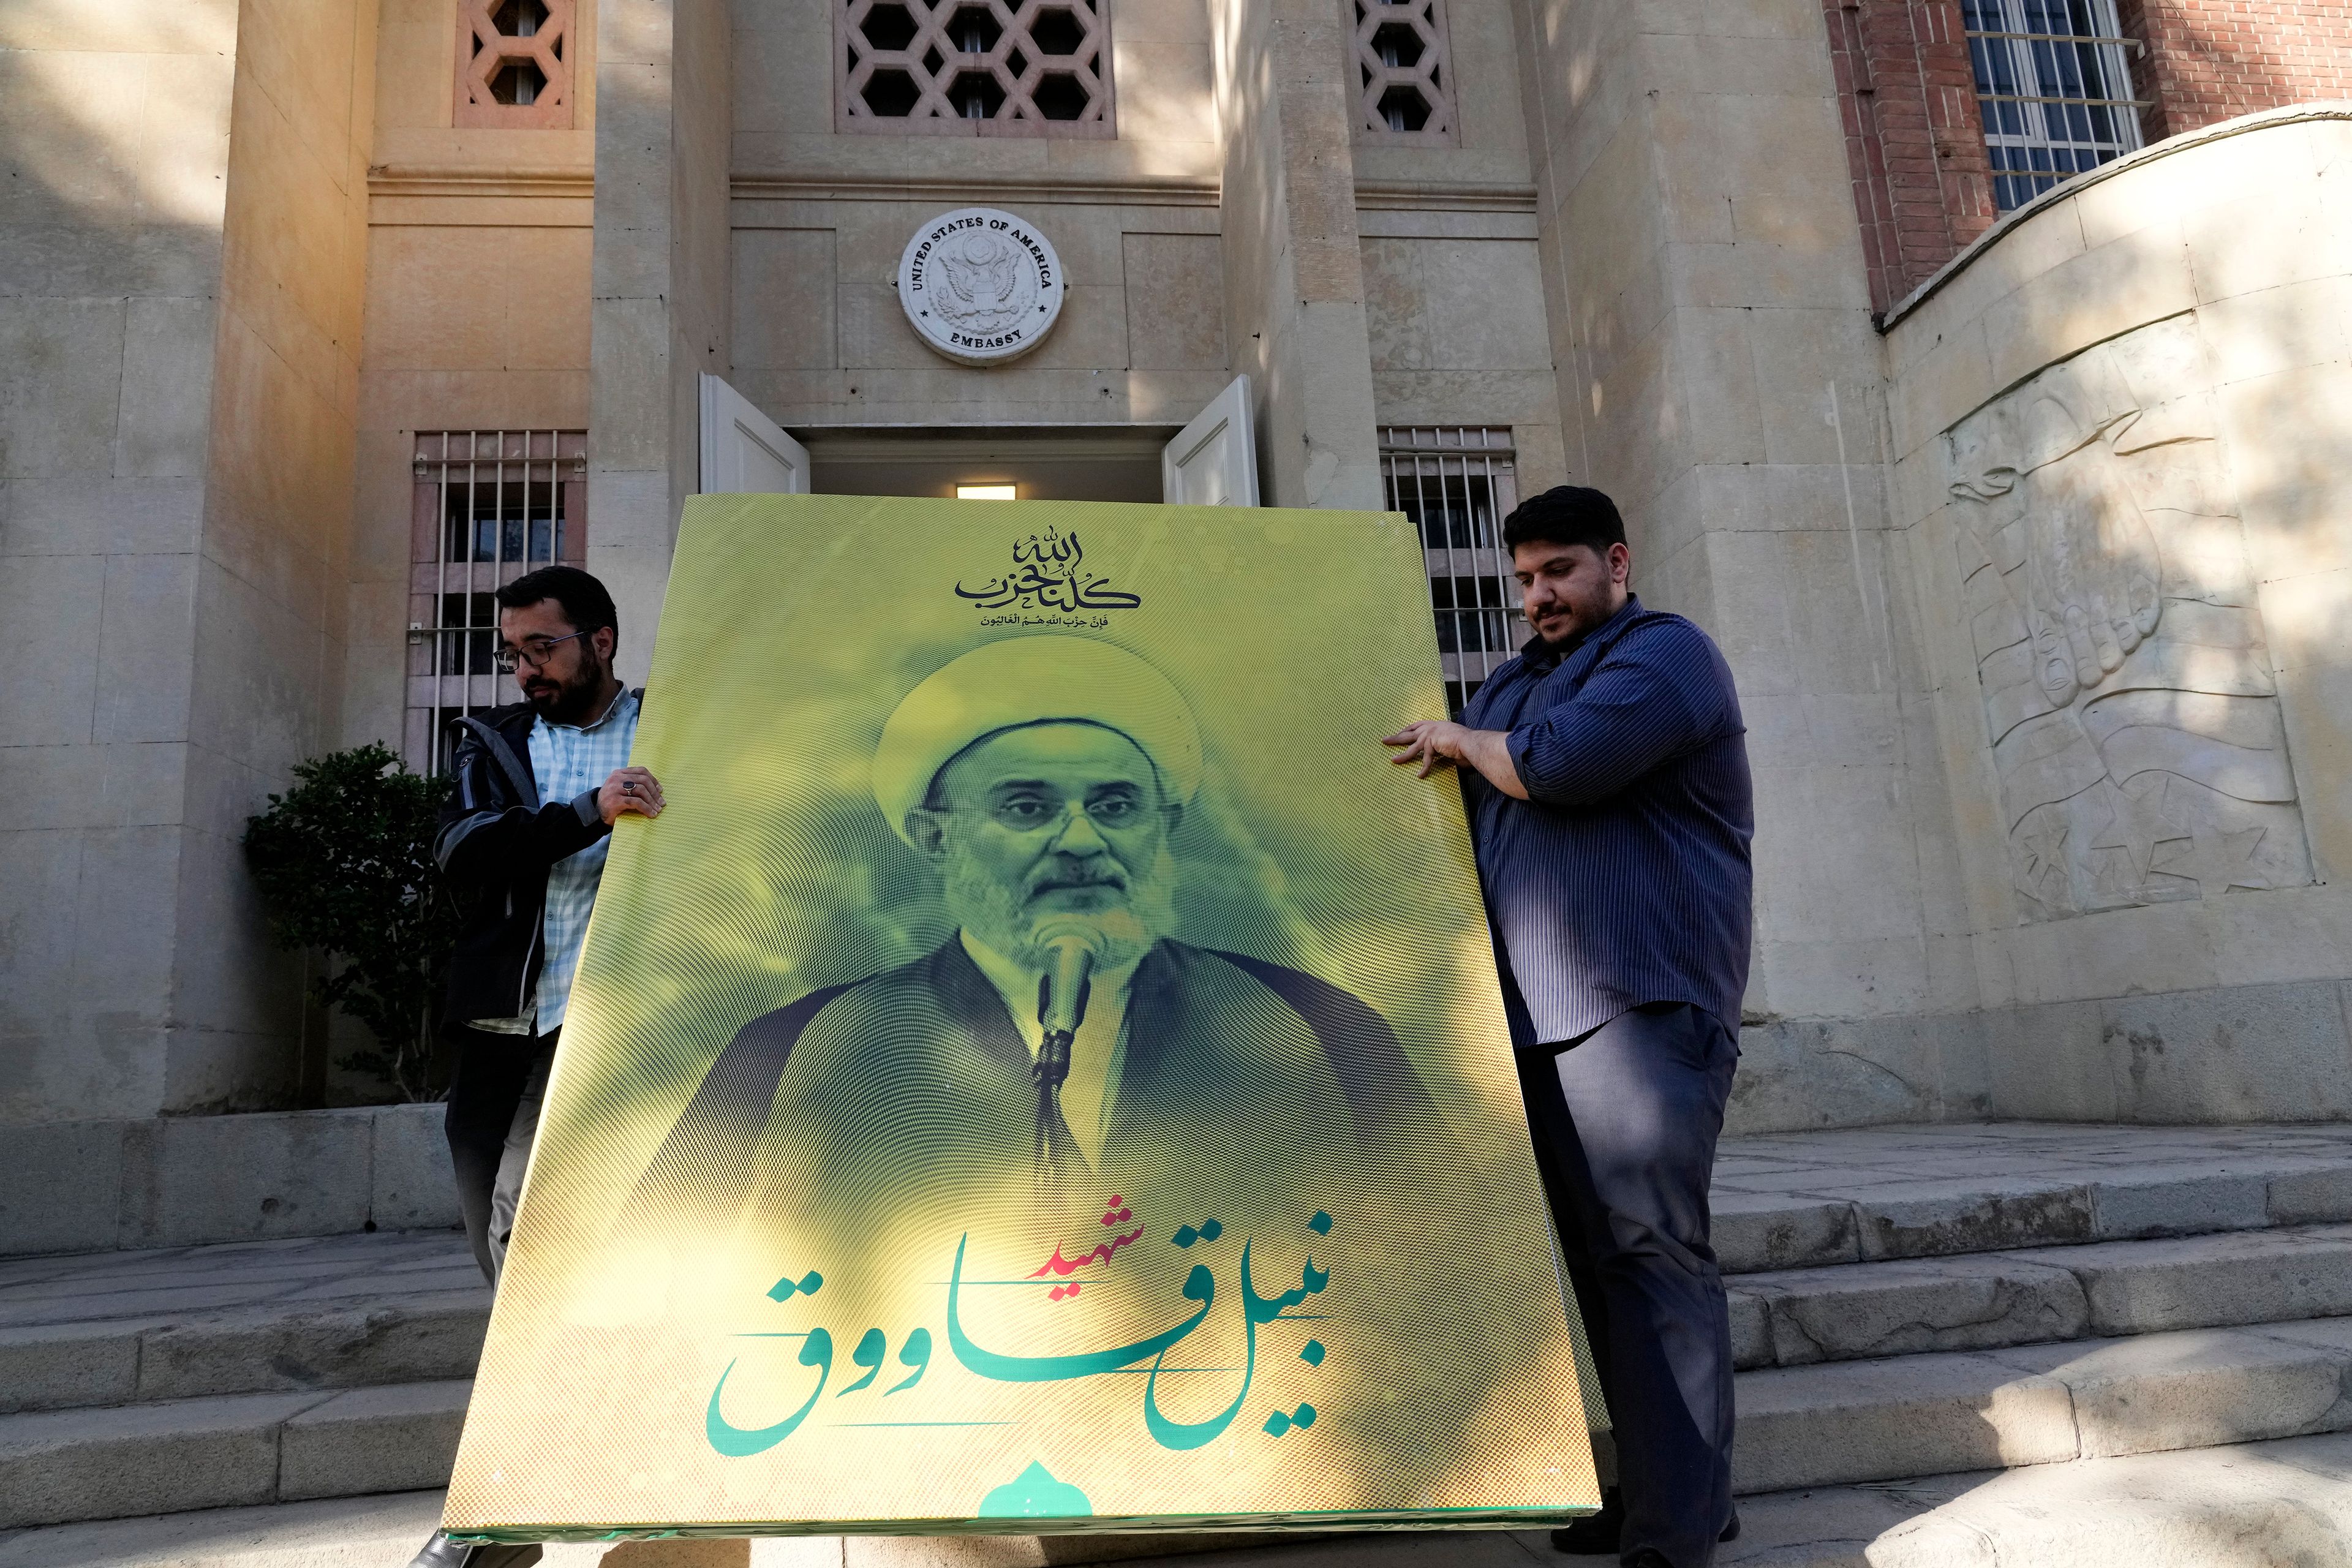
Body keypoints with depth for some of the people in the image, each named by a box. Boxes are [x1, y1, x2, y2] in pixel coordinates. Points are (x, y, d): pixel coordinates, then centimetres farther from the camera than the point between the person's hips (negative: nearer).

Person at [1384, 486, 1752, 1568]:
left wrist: (1464, 741, -3)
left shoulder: (1665, 653, -2)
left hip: (1638, 1005, -8)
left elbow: (1561, 760, -19)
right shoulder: (1517, 678, 24)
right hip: (1538, 1020, 8)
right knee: (1599, 1258, 10)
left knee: (1652, 1252, -10)